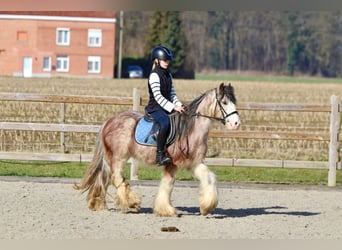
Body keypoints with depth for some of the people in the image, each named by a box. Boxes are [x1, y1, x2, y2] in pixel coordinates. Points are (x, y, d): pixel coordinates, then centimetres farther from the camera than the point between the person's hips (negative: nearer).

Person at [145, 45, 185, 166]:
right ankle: (160, 155, -36)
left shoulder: (168, 75, 16)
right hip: (155, 108, -9)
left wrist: (179, 105, 0)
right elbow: (157, 96, -17)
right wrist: (173, 107, -22)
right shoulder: (154, 75, -10)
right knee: (165, 123, -36)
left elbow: (172, 93, 18)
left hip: (167, 107, 9)